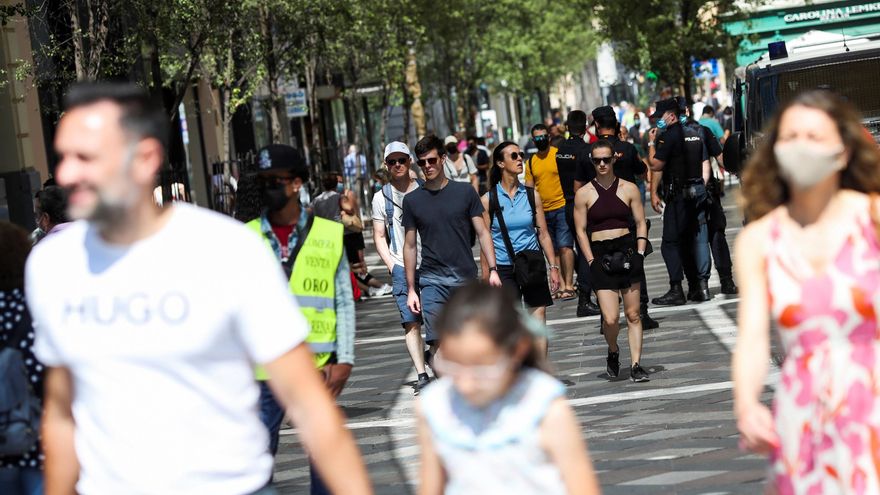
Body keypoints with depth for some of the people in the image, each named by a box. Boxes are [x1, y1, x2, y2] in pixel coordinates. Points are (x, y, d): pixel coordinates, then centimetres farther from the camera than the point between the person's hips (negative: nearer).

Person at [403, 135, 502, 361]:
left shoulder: (464, 192, 4)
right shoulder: (412, 200, 5)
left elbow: (482, 233, 5)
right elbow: (410, 246, 9)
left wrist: (492, 269, -5)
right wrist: (411, 289, 6)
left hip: (466, 279, 1)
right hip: (432, 280, -1)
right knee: (437, 343, -12)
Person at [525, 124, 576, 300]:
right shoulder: (531, 162, 10)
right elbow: (529, 188, 13)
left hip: (562, 208, -5)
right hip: (543, 211, 5)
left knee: (564, 246, -10)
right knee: (552, 250, 8)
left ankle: (568, 285, -7)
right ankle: (560, 286, 13)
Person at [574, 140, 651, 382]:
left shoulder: (629, 189, 4)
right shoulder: (584, 194, 2)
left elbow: (641, 223, 7)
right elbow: (581, 231, 3)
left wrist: (639, 253, -4)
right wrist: (591, 261, -5)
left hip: (627, 251, 1)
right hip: (601, 255, -1)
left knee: (633, 314, 2)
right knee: (611, 318, -9)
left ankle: (636, 365, 9)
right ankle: (613, 352, 21)